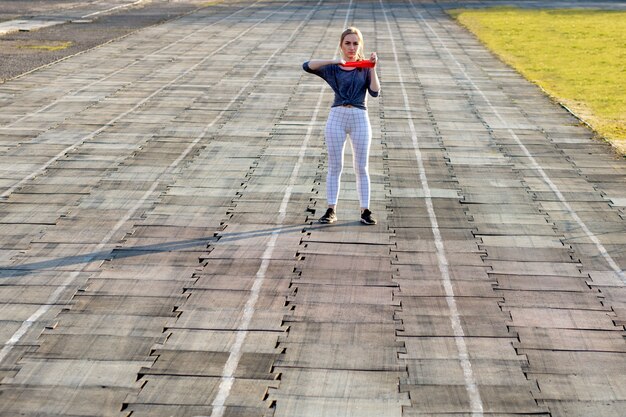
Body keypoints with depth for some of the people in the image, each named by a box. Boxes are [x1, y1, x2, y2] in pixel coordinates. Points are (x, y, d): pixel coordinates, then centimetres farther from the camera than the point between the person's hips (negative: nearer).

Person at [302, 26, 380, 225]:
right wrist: (334, 61, -15)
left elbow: (375, 92, -6)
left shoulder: (365, 67, 7)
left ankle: (365, 210, 7)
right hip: (337, 117, 0)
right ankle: (331, 210, 5)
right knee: (335, 166, 2)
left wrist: (372, 68, -11)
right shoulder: (333, 68, 5)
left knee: (361, 168, 4)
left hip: (359, 118, 0)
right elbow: (307, 66, -10)